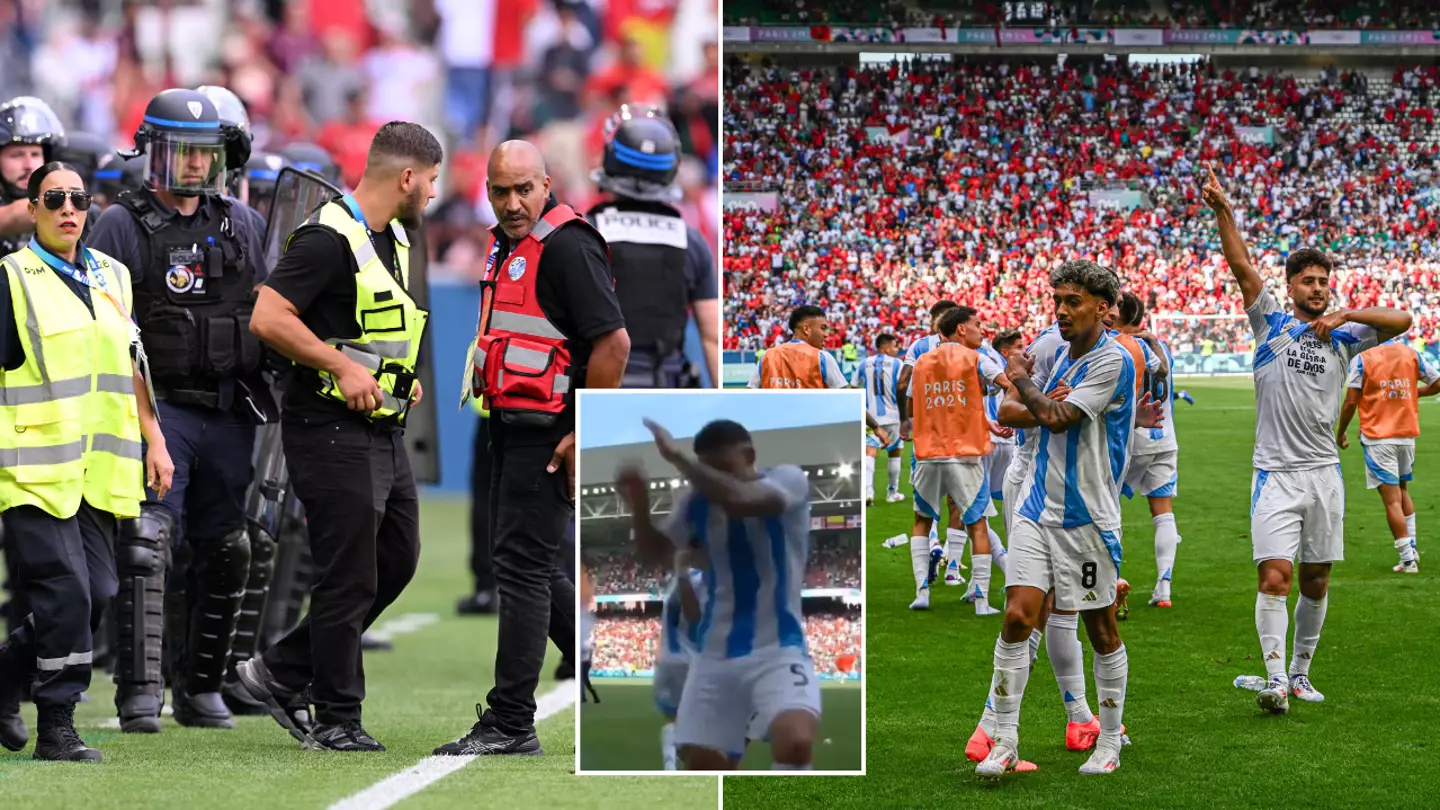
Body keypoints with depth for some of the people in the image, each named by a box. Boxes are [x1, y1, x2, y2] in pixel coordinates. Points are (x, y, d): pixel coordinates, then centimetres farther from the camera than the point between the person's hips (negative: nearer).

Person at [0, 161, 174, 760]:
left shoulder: (111, 277, 17)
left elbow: (129, 366, 23)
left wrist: (153, 440, 18)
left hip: (100, 470, 6)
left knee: (99, 592, 3)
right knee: (65, 591, -13)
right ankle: (56, 728, -4)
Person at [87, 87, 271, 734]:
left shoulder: (239, 225, 12)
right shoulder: (122, 226, -2)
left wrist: (267, 398, 13)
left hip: (229, 412, 5)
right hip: (158, 408, -5)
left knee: (221, 552, 8)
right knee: (147, 546, -14)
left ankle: (200, 686, 18)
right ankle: (140, 691, -15)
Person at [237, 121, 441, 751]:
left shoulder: (393, 240, 15)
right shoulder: (330, 239, -16)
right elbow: (268, 318, -23)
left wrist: (402, 376, 13)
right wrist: (343, 367, -23)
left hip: (383, 432, 10)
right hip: (333, 432, -10)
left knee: (396, 562, 13)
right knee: (349, 578, -4)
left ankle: (280, 672, 21)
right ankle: (336, 719, 6)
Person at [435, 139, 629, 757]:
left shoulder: (566, 246, -16)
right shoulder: (506, 244, 15)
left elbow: (613, 342, -22)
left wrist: (584, 435, -21)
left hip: (548, 434, -10)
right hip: (512, 428, 10)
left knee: (522, 564, -8)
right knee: (532, 565, 15)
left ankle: (510, 724, -5)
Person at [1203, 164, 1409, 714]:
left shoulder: (1343, 335, 8)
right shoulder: (1272, 323, 3)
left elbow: (1400, 321, -3)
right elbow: (1242, 267, -7)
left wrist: (1345, 314, -14)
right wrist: (1222, 212, -18)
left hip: (1324, 473, 3)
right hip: (1276, 474, -3)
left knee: (1316, 582, 9)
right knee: (1275, 576, -14)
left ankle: (1300, 673, 22)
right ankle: (1274, 678, -14)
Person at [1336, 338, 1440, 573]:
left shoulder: (1362, 359, -8)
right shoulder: (1412, 355, 2)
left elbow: (1351, 401, -10)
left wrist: (1340, 432, 4)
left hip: (1378, 437, -4)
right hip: (1407, 434, 4)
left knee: (1392, 499, -3)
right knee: (1402, 490, 24)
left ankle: (1408, 559, -5)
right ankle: (1411, 549, 20)